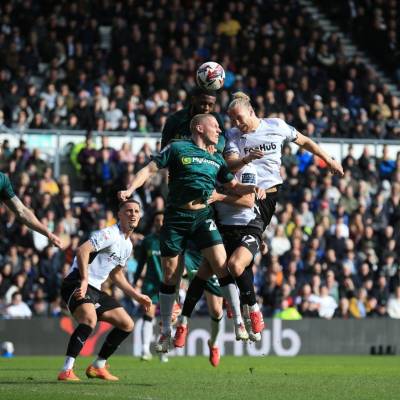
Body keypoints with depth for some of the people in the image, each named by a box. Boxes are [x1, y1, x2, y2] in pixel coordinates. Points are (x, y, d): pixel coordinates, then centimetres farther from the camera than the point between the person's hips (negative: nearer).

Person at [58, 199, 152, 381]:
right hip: (77, 284, -10)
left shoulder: (128, 245, 17)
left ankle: (97, 367, 20)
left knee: (127, 324, 10)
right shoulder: (110, 234, -13)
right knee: (90, 319, -34)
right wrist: (84, 280, -37)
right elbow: (82, 250, -28)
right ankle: (66, 371, -33)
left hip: (95, 289, 10)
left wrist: (137, 296, 30)